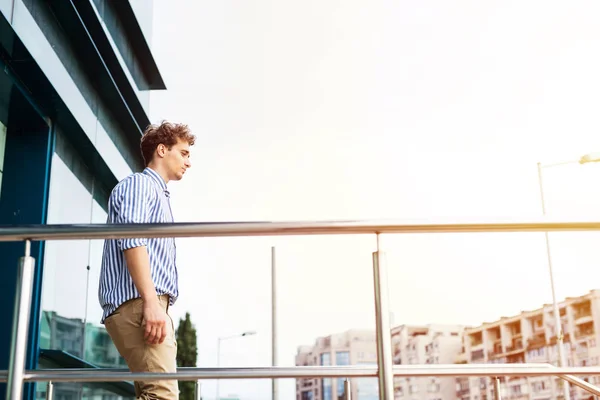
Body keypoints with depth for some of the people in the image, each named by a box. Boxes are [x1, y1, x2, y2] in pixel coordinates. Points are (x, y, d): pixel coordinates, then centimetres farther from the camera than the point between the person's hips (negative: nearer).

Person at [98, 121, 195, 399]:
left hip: (151, 306, 10)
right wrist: (151, 301, -24)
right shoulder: (139, 183, 1)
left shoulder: (157, 193, 30)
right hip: (137, 304, -10)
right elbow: (131, 240, -16)